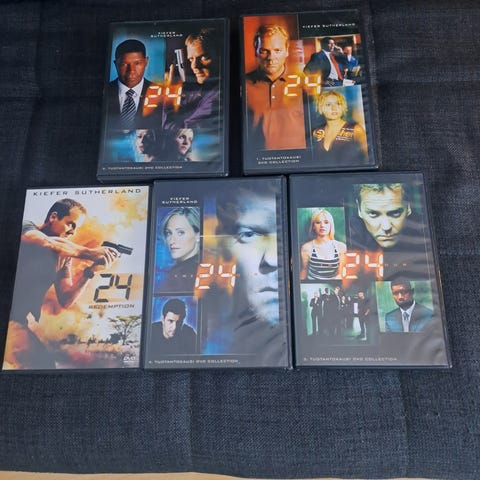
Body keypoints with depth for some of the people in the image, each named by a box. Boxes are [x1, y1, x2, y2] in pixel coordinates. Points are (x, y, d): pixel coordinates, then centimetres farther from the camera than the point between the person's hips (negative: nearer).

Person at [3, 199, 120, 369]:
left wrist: (90, 271, -10)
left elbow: (65, 300, 1)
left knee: (45, 362, -11)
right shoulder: (27, 228, -2)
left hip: (21, 323, 6)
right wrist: (89, 252, -27)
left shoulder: (64, 255, 11)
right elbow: (48, 243, -26)